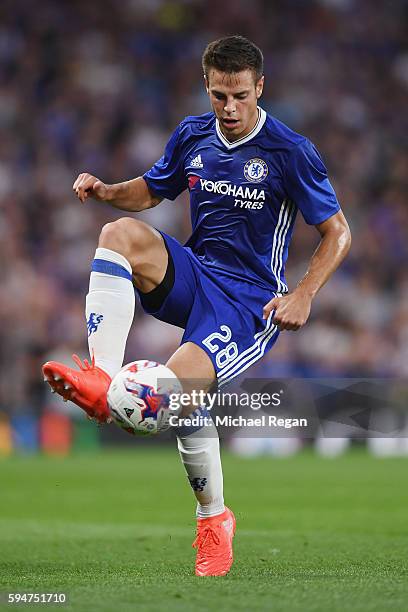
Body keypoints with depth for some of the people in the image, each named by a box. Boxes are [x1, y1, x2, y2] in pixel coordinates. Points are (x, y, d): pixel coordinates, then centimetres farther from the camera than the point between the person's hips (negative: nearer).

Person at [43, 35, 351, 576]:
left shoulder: (290, 152, -11)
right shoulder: (193, 135, 5)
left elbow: (338, 233, -5)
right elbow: (150, 190, 22)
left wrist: (303, 296, -19)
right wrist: (105, 191, -1)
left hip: (251, 301, -5)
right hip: (194, 276, 5)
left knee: (181, 383, -32)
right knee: (120, 232, -26)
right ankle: (102, 380, -32)